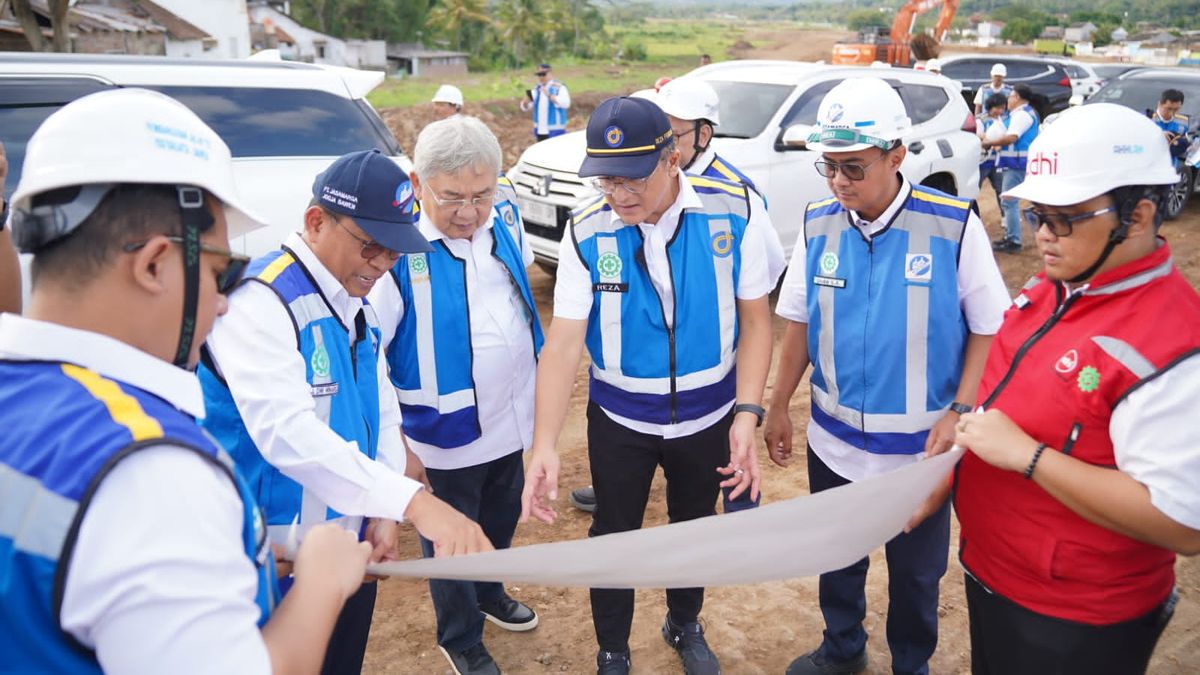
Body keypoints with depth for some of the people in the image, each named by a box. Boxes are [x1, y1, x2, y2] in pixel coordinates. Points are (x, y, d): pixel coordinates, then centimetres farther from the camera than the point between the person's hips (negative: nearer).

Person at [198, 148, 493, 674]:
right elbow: (287, 431, -36)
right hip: (279, 563, -7)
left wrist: (383, 513, -5)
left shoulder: (356, 307, 6)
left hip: (351, 549, 8)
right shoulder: (260, 300, -22)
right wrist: (412, 501, -45)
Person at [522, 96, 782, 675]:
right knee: (613, 536, 16)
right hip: (619, 419, -1)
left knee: (695, 528, 23)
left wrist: (747, 415, -18)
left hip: (708, 414, 1)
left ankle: (685, 626, 53)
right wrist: (544, 445, -31)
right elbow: (562, 343, -21)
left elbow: (754, 320, -10)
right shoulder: (587, 233, -18)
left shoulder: (734, 212, -17)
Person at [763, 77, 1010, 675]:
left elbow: (989, 327, -7)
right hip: (833, 440, 3)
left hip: (920, 447, -3)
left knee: (916, 570, 17)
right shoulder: (818, 224, -5)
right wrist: (778, 406, 6)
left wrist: (958, 412, -16)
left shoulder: (954, 226, -15)